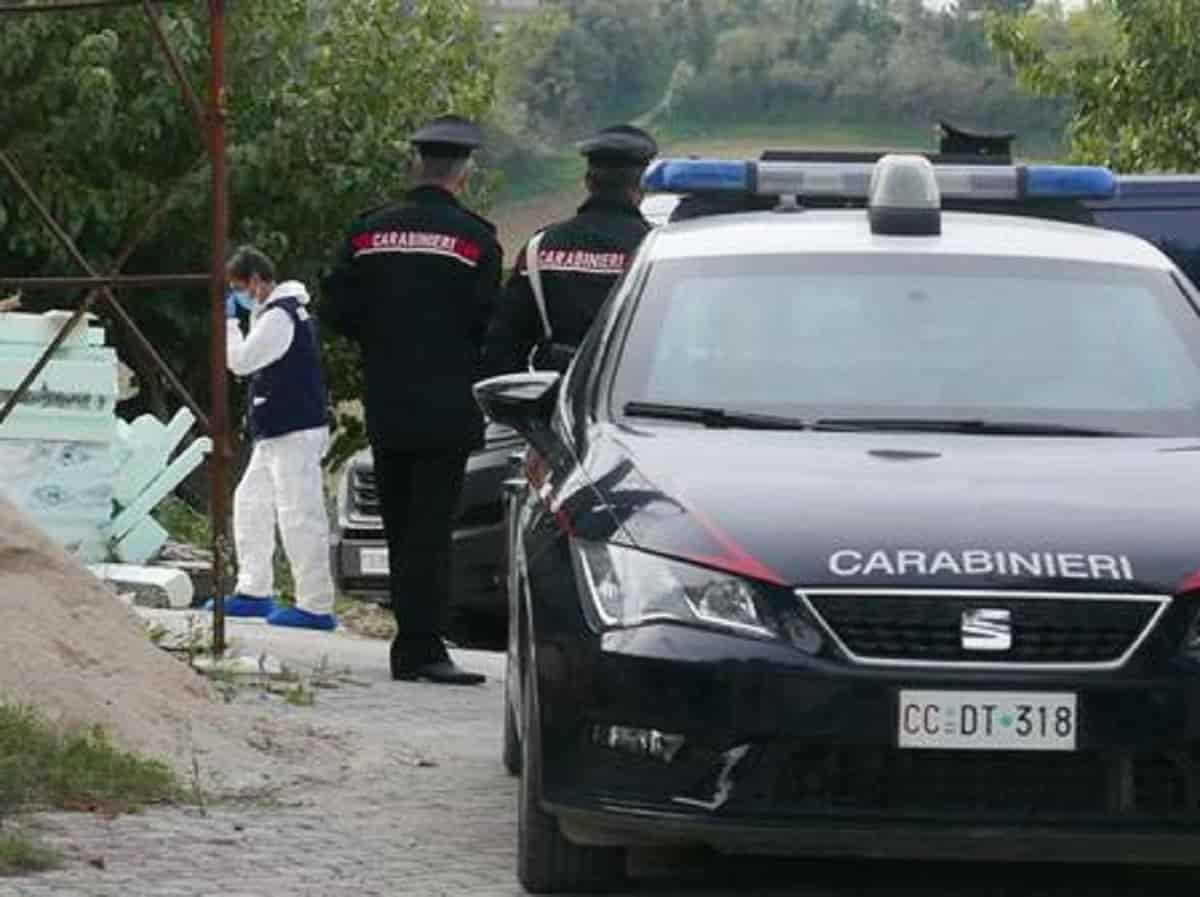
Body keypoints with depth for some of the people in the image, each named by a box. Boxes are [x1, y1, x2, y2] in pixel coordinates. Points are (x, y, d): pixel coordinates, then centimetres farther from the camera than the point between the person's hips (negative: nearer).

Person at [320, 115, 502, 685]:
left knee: (402, 529, 12)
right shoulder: (473, 238, -7)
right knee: (431, 530, -4)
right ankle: (420, 648, -10)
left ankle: (415, 644, 17)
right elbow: (489, 324, -9)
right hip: (446, 408, -4)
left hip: (385, 408, 4)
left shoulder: (370, 232, 4)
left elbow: (338, 312, 4)